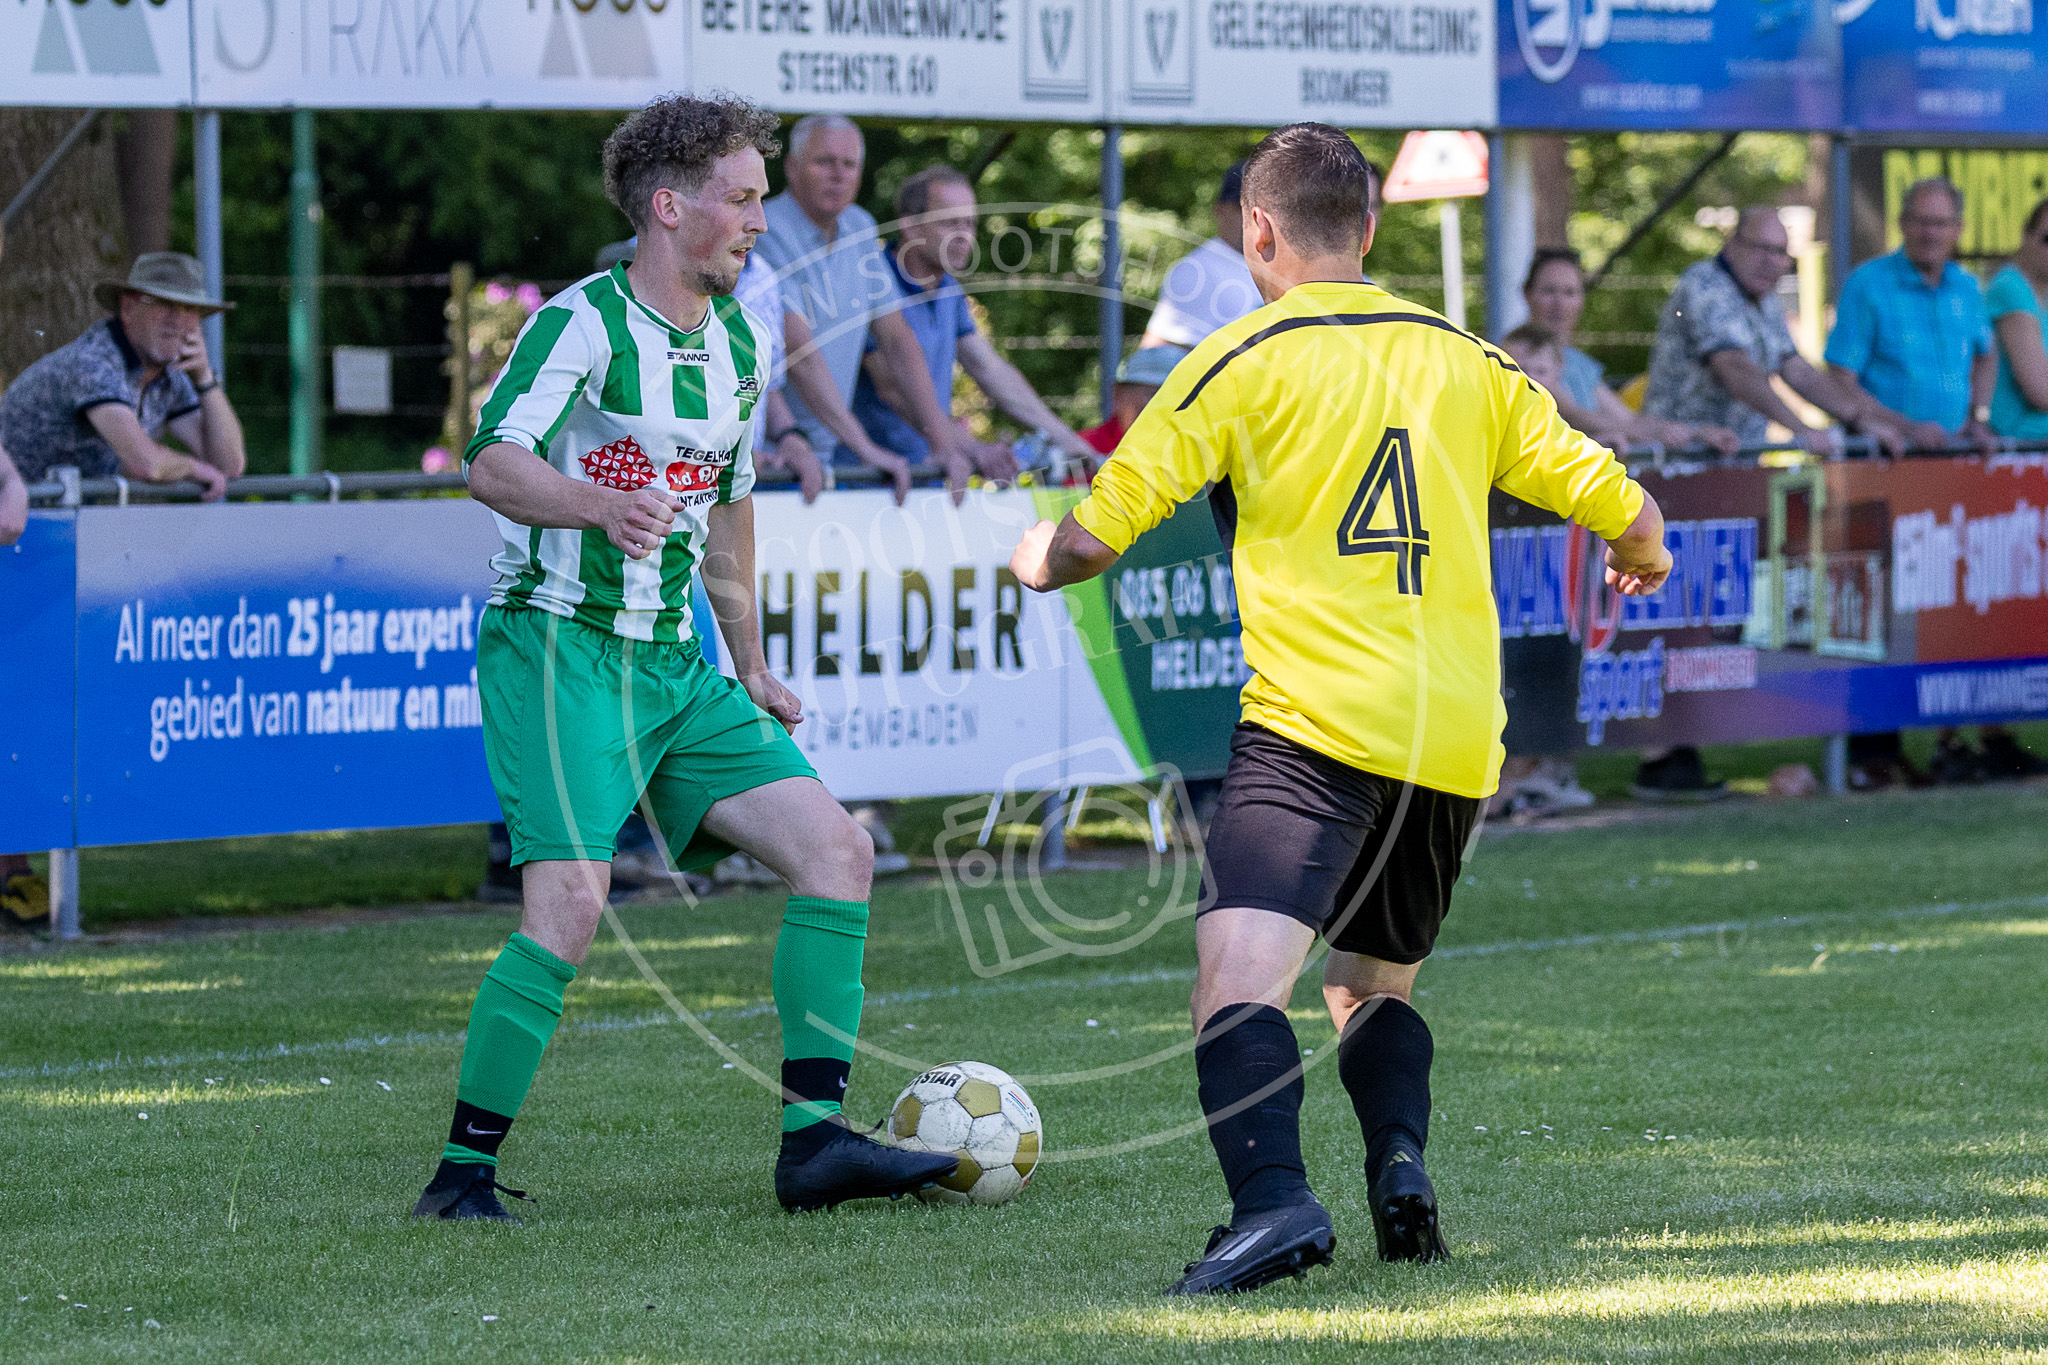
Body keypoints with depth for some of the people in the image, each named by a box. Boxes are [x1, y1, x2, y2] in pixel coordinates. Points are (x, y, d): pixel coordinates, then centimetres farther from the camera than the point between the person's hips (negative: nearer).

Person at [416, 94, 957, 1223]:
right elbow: (493, 462, -25)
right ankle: (461, 1171, -9)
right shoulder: (586, 322, -12)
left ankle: (813, 1138, -2)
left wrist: (750, 667, 28)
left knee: (835, 848, -3)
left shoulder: (733, 342, 13)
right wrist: (607, 507, -43)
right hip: (557, 650, -8)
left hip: (673, 665, 8)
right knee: (571, 906, -21)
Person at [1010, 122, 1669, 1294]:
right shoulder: (1466, 361, 13)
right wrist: (1641, 561, 38)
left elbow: (1093, 539, -2)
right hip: (1459, 735, 5)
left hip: (1316, 723, -5)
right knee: (1377, 982, 23)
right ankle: (1400, 1167, -1)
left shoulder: (1242, 361, 0)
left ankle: (1274, 1200, -38)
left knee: (1241, 968, -16)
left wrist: (1035, 558, 22)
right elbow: (1624, 511, 14)